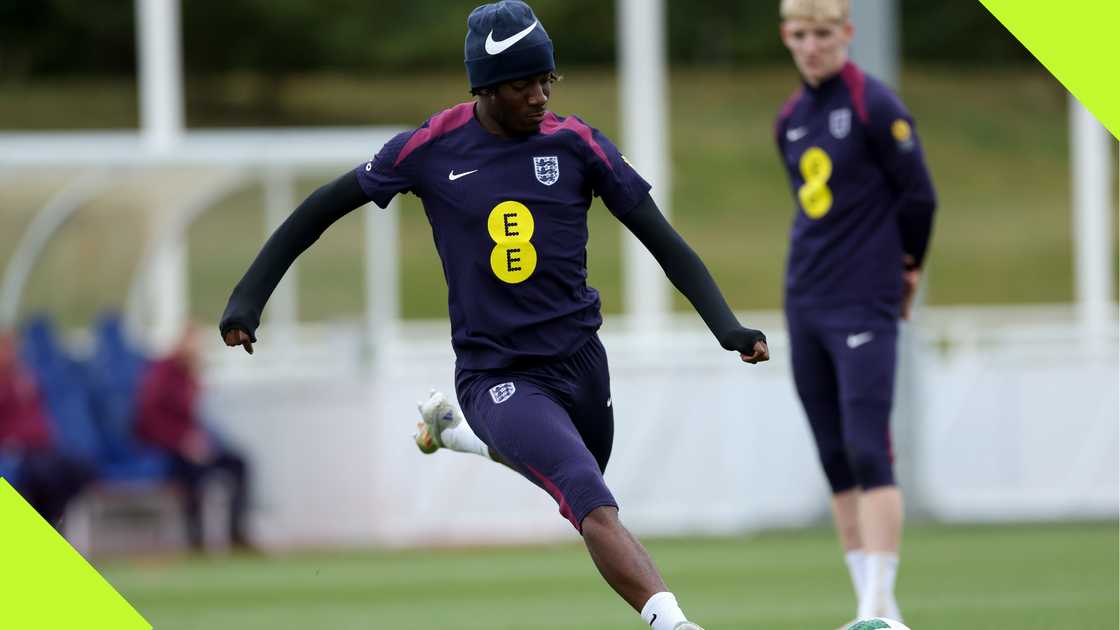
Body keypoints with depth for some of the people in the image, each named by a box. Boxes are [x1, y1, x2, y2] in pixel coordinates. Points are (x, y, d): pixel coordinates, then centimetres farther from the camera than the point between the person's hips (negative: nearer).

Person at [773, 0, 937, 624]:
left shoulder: (876, 106, -9)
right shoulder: (791, 117, 12)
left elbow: (919, 196, -5)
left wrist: (905, 268, 7)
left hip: (864, 308, -7)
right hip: (805, 305, 7)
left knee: (869, 454, -14)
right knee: (835, 459, 6)